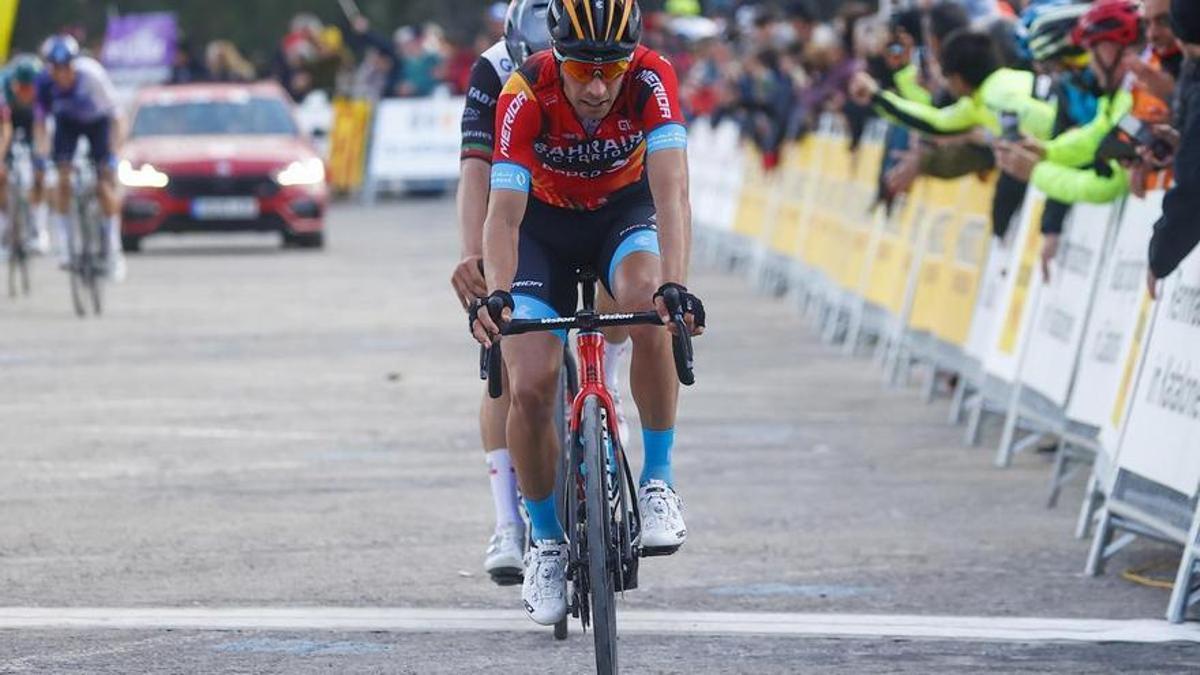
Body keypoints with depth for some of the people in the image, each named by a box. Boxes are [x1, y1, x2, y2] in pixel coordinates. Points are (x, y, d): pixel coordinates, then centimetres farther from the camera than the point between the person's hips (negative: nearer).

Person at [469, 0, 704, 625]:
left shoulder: (652, 80, -30)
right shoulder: (525, 96, -31)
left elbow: (670, 191, -38)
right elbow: (504, 212, -36)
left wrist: (675, 284, -54)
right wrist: (497, 293, -54)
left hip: (624, 211, 0)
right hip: (545, 223, 0)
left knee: (648, 303, -34)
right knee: (529, 387, -16)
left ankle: (657, 479, -17)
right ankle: (546, 539, 8)